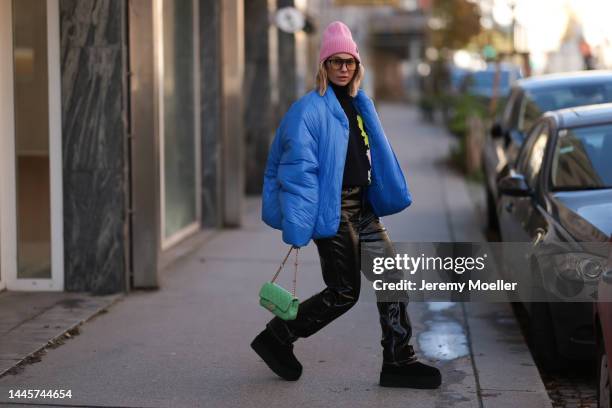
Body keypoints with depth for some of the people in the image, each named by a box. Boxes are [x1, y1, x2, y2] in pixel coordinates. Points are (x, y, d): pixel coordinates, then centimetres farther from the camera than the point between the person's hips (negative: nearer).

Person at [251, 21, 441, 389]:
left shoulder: (360, 105, 12)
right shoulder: (309, 109, -12)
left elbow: (378, 156, 20)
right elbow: (297, 169, -17)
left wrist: (393, 194, 15)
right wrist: (297, 227, -22)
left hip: (362, 208, 8)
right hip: (332, 211, -8)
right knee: (344, 293, -3)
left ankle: (399, 361, 9)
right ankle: (276, 339, 13)